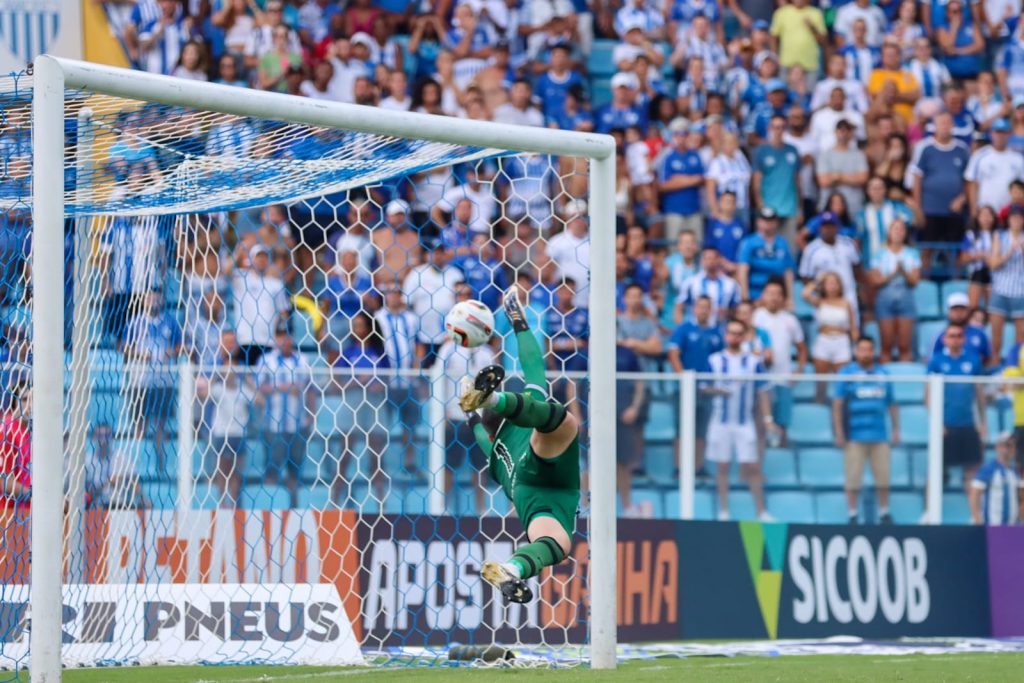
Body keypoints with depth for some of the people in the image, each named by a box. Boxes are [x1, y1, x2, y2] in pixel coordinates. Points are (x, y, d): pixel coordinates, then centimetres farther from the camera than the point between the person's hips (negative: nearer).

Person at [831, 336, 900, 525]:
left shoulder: (883, 374, 11)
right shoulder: (846, 373, 1)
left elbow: (892, 404, 17)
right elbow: (837, 405, -1)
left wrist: (896, 428, 11)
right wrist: (839, 433, -7)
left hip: (880, 436, 3)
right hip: (855, 436, -3)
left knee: (883, 477, 3)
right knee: (853, 477, -3)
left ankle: (884, 513, 15)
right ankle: (853, 515, 4)